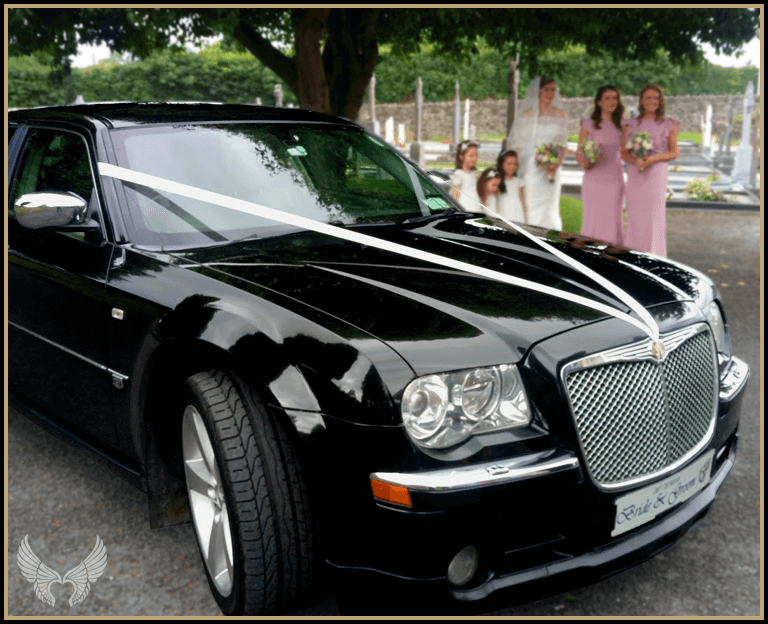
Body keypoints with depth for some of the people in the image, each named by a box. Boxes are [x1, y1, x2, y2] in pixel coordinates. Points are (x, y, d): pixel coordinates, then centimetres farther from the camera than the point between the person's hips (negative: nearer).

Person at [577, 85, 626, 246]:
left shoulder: (622, 126, 9)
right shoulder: (588, 125, 2)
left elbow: (623, 152, 15)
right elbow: (579, 153, 1)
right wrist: (585, 163, -18)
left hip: (615, 180, 2)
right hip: (593, 180, -2)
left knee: (613, 220, 2)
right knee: (593, 220, -1)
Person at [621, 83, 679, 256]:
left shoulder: (669, 125, 4)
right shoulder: (631, 125, 10)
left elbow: (674, 153, 3)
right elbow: (624, 152, 7)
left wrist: (653, 158, -14)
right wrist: (635, 161, -15)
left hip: (656, 175, -2)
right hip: (634, 175, 2)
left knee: (654, 215, -5)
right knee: (634, 217, 2)